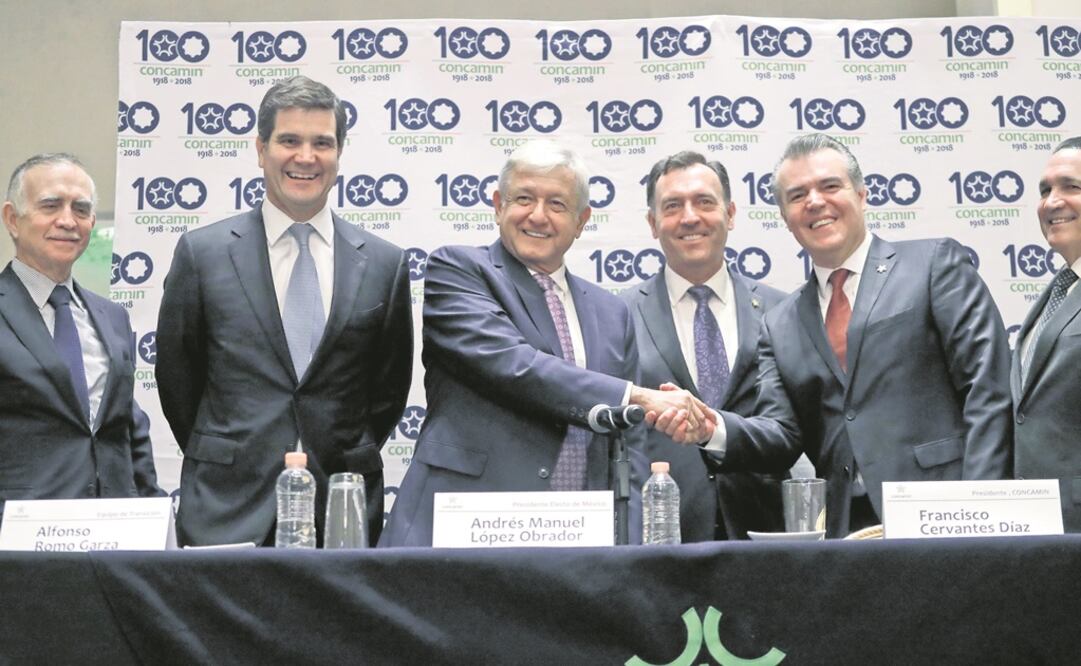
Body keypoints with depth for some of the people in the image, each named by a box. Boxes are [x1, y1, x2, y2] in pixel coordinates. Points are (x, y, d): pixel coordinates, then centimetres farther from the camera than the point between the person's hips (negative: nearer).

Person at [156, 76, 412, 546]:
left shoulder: (384, 264, 4)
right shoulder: (202, 253, 1)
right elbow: (176, 377, 8)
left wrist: (350, 468, 10)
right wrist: (220, 464, 10)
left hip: (343, 507, 1)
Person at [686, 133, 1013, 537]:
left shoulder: (935, 264, 4)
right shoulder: (779, 326, 16)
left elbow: (987, 390, -3)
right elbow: (783, 432, 7)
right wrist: (713, 429, -13)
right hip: (844, 530, 3)